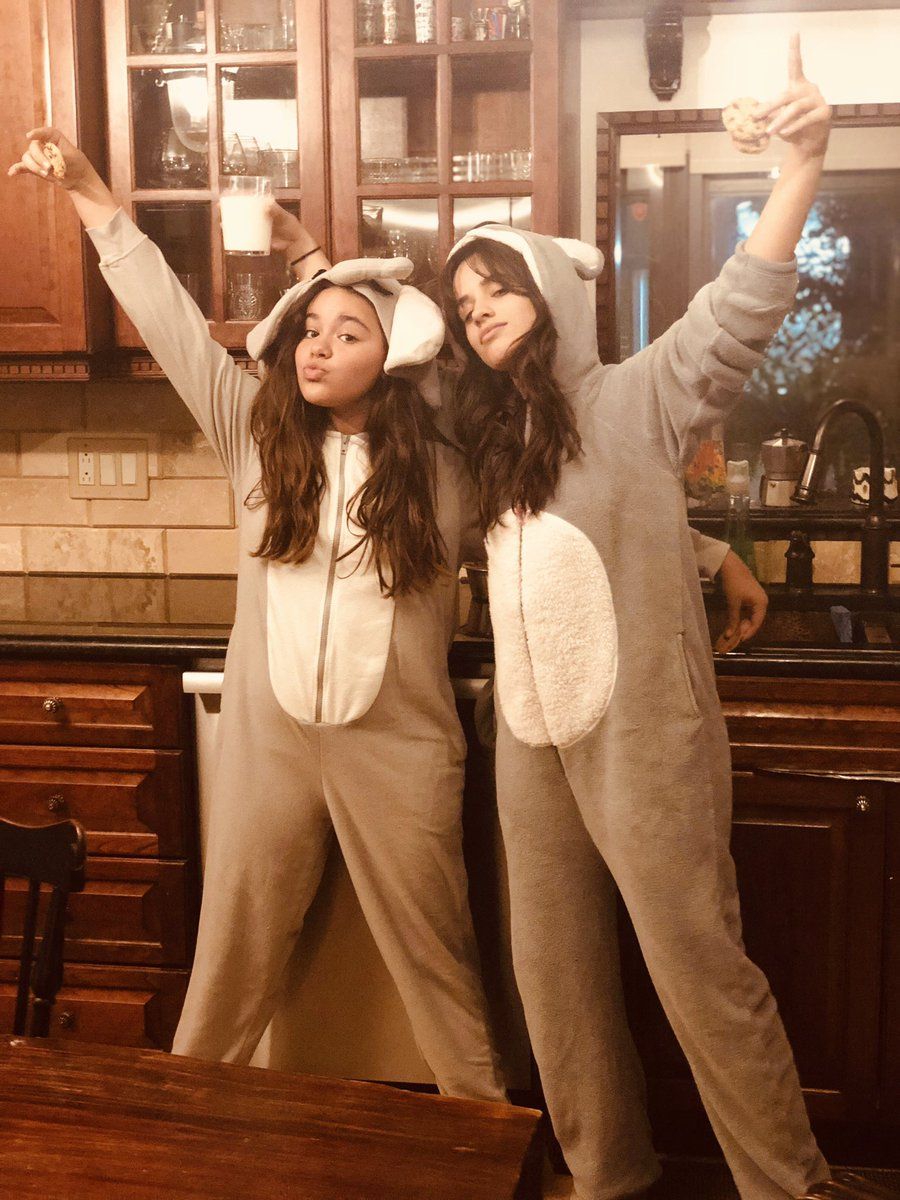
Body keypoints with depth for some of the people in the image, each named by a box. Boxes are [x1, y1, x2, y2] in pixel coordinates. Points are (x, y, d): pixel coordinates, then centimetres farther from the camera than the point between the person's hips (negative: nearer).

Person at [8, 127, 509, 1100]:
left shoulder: (441, 471, -4)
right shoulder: (257, 432, 1)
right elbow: (171, 321, -1)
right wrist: (90, 197, -1)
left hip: (397, 744, -2)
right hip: (267, 734, 2)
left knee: (434, 952, 11)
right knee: (233, 947, 15)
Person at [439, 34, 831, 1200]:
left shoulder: (638, 401, -6)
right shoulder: (486, 435, 11)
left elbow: (737, 314, -19)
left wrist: (802, 165, -35)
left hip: (643, 742, -6)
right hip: (531, 744, 6)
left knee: (701, 972, 2)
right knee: (555, 977, 15)